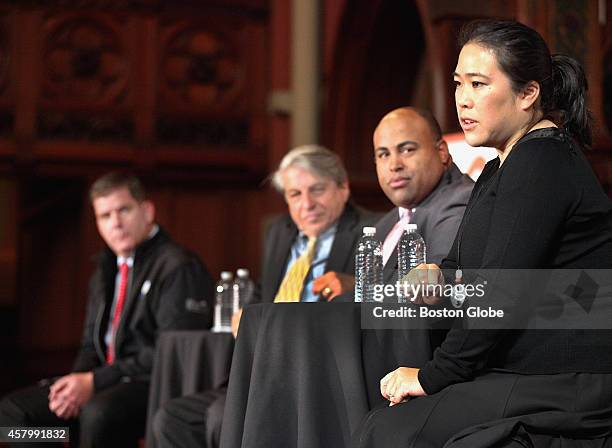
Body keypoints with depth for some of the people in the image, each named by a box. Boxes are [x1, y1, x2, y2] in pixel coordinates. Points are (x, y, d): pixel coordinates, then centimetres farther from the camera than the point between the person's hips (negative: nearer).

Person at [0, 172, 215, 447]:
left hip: (157, 386, -9)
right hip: (105, 384, 9)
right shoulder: (106, 270, 20)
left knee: (98, 412, -38)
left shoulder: (178, 267, -9)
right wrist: (79, 380, -2)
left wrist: (96, 382, -18)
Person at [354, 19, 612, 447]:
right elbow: (464, 266, 23)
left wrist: (433, 376, -13)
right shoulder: (500, 172, 18)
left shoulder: (542, 161, -14)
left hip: (572, 388, -9)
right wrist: (436, 278, -1)